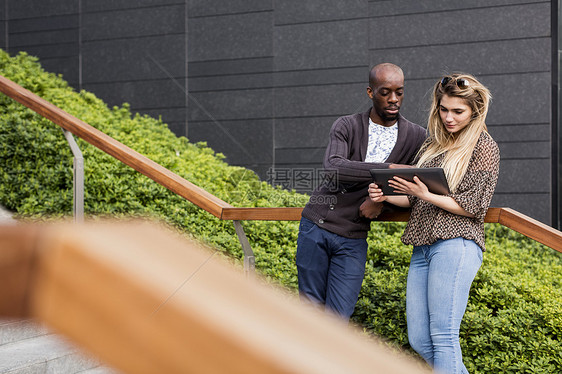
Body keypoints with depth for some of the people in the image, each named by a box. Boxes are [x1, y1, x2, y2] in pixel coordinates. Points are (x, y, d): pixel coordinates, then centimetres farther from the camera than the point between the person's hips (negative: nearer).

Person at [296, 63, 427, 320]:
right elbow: (333, 167, -21)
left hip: (353, 240, 0)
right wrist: (388, 169, -32)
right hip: (316, 225, 0)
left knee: (338, 319, -4)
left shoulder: (416, 138, 2)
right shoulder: (346, 126, -3)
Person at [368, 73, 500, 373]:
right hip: (422, 245, 7)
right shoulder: (433, 144, 20)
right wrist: (386, 196, 3)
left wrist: (426, 194, -14)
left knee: (442, 337, -11)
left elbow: (473, 207, -6)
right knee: (419, 340, 5)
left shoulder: (484, 146, 2)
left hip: (455, 244, -7)